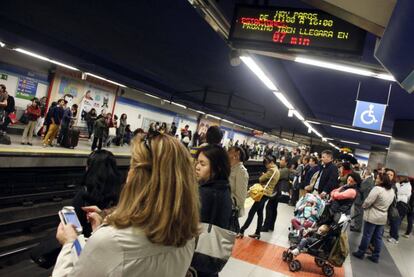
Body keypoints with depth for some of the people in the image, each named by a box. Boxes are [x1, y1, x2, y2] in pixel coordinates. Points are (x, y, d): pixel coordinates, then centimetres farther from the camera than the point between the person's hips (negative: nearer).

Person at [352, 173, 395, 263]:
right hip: (383, 216, 7)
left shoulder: (377, 189, -23)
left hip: (372, 216, -7)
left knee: (367, 235, 5)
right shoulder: (392, 191, 3)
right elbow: (388, 203, 13)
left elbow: (368, 201, -20)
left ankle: (361, 253, 17)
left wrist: (363, 206, -2)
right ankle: (376, 256, 22)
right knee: (378, 237, 14)